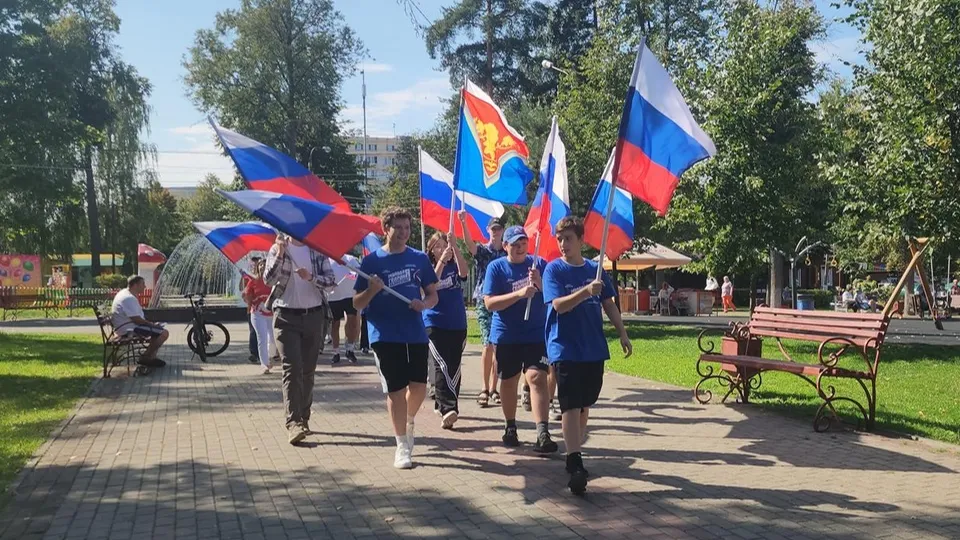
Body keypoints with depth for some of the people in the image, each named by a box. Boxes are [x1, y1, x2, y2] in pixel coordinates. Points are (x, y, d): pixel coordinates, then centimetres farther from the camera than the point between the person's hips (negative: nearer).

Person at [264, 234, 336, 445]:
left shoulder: (318, 250, 6)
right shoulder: (278, 249, 3)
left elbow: (330, 280, -1)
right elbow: (268, 279, -10)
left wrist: (310, 278, -18)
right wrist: (280, 254, -23)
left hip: (314, 315, 3)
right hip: (286, 316, -2)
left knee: (308, 370, 8)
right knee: (292, 369, -12)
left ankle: (304, 418, 18)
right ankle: (293, 422, -17)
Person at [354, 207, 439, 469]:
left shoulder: (419, 258, 6)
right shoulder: (371, 261, -2)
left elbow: (433, 295, 11)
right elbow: (357, 304, -2)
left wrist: (424, 304, -12)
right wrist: (372, 290, -22)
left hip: (416, 333, 3)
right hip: (386, 336, -3)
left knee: (419, 386, 5)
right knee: (396, 389, -1)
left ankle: (409, 421, 36)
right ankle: (402, 445, 10)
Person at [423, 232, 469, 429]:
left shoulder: (454, 266, 6)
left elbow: (464, 272, -17)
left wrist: (454, 247, -28)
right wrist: (442, 260, -29)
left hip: (458, 324, 4)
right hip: (435, 323, -3)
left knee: (454, 367, 6)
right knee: (443, 365, -17)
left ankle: (442, 405, 19)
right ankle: (448, 408, -26)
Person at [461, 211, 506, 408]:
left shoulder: (508, 253, 10)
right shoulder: (481, 250, 3)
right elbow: (468, 242, -18)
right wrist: (463, 222, -35)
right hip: (484, 301, -3)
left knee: (499, 346, 4)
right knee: (489, 344, -13)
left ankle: (493, 389, 13)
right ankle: (485, 388, -4)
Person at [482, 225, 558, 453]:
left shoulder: (539, 264, 3)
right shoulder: (496, 267, -1)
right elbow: (490, 303, -9)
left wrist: (540, 284, -17)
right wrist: (519, 293, -21)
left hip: (537, 334, 0)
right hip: (506, 335, 0)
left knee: (537, 377, -14)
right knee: (508, 381, 11)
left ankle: (543, 433, -18)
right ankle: (510, 428, 30)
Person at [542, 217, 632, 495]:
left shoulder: (595, 269, 7)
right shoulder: (554, 269, -5)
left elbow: (609, 305, 14)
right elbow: (559, 305, -17)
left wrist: (622, 334, 8)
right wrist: (587, 291, -31)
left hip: (594, 348, 5)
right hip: (565, 349, -5)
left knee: (585, 404, 14)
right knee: (571, 406, -11)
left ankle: (575, 452, 29)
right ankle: (575, 464, -13)